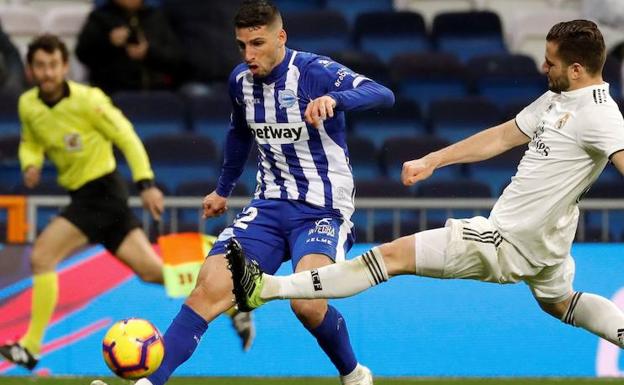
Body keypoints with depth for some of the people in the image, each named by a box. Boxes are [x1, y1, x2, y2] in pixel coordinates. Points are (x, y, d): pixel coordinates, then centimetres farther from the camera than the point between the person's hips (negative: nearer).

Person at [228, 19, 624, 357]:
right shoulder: (558, 98, 7)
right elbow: (502, 137, 17)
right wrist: (431, 162, 19)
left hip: (510, 242, -10)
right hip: (540, 241, 10)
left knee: (394, 254, -8)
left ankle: (266, 288, -8)